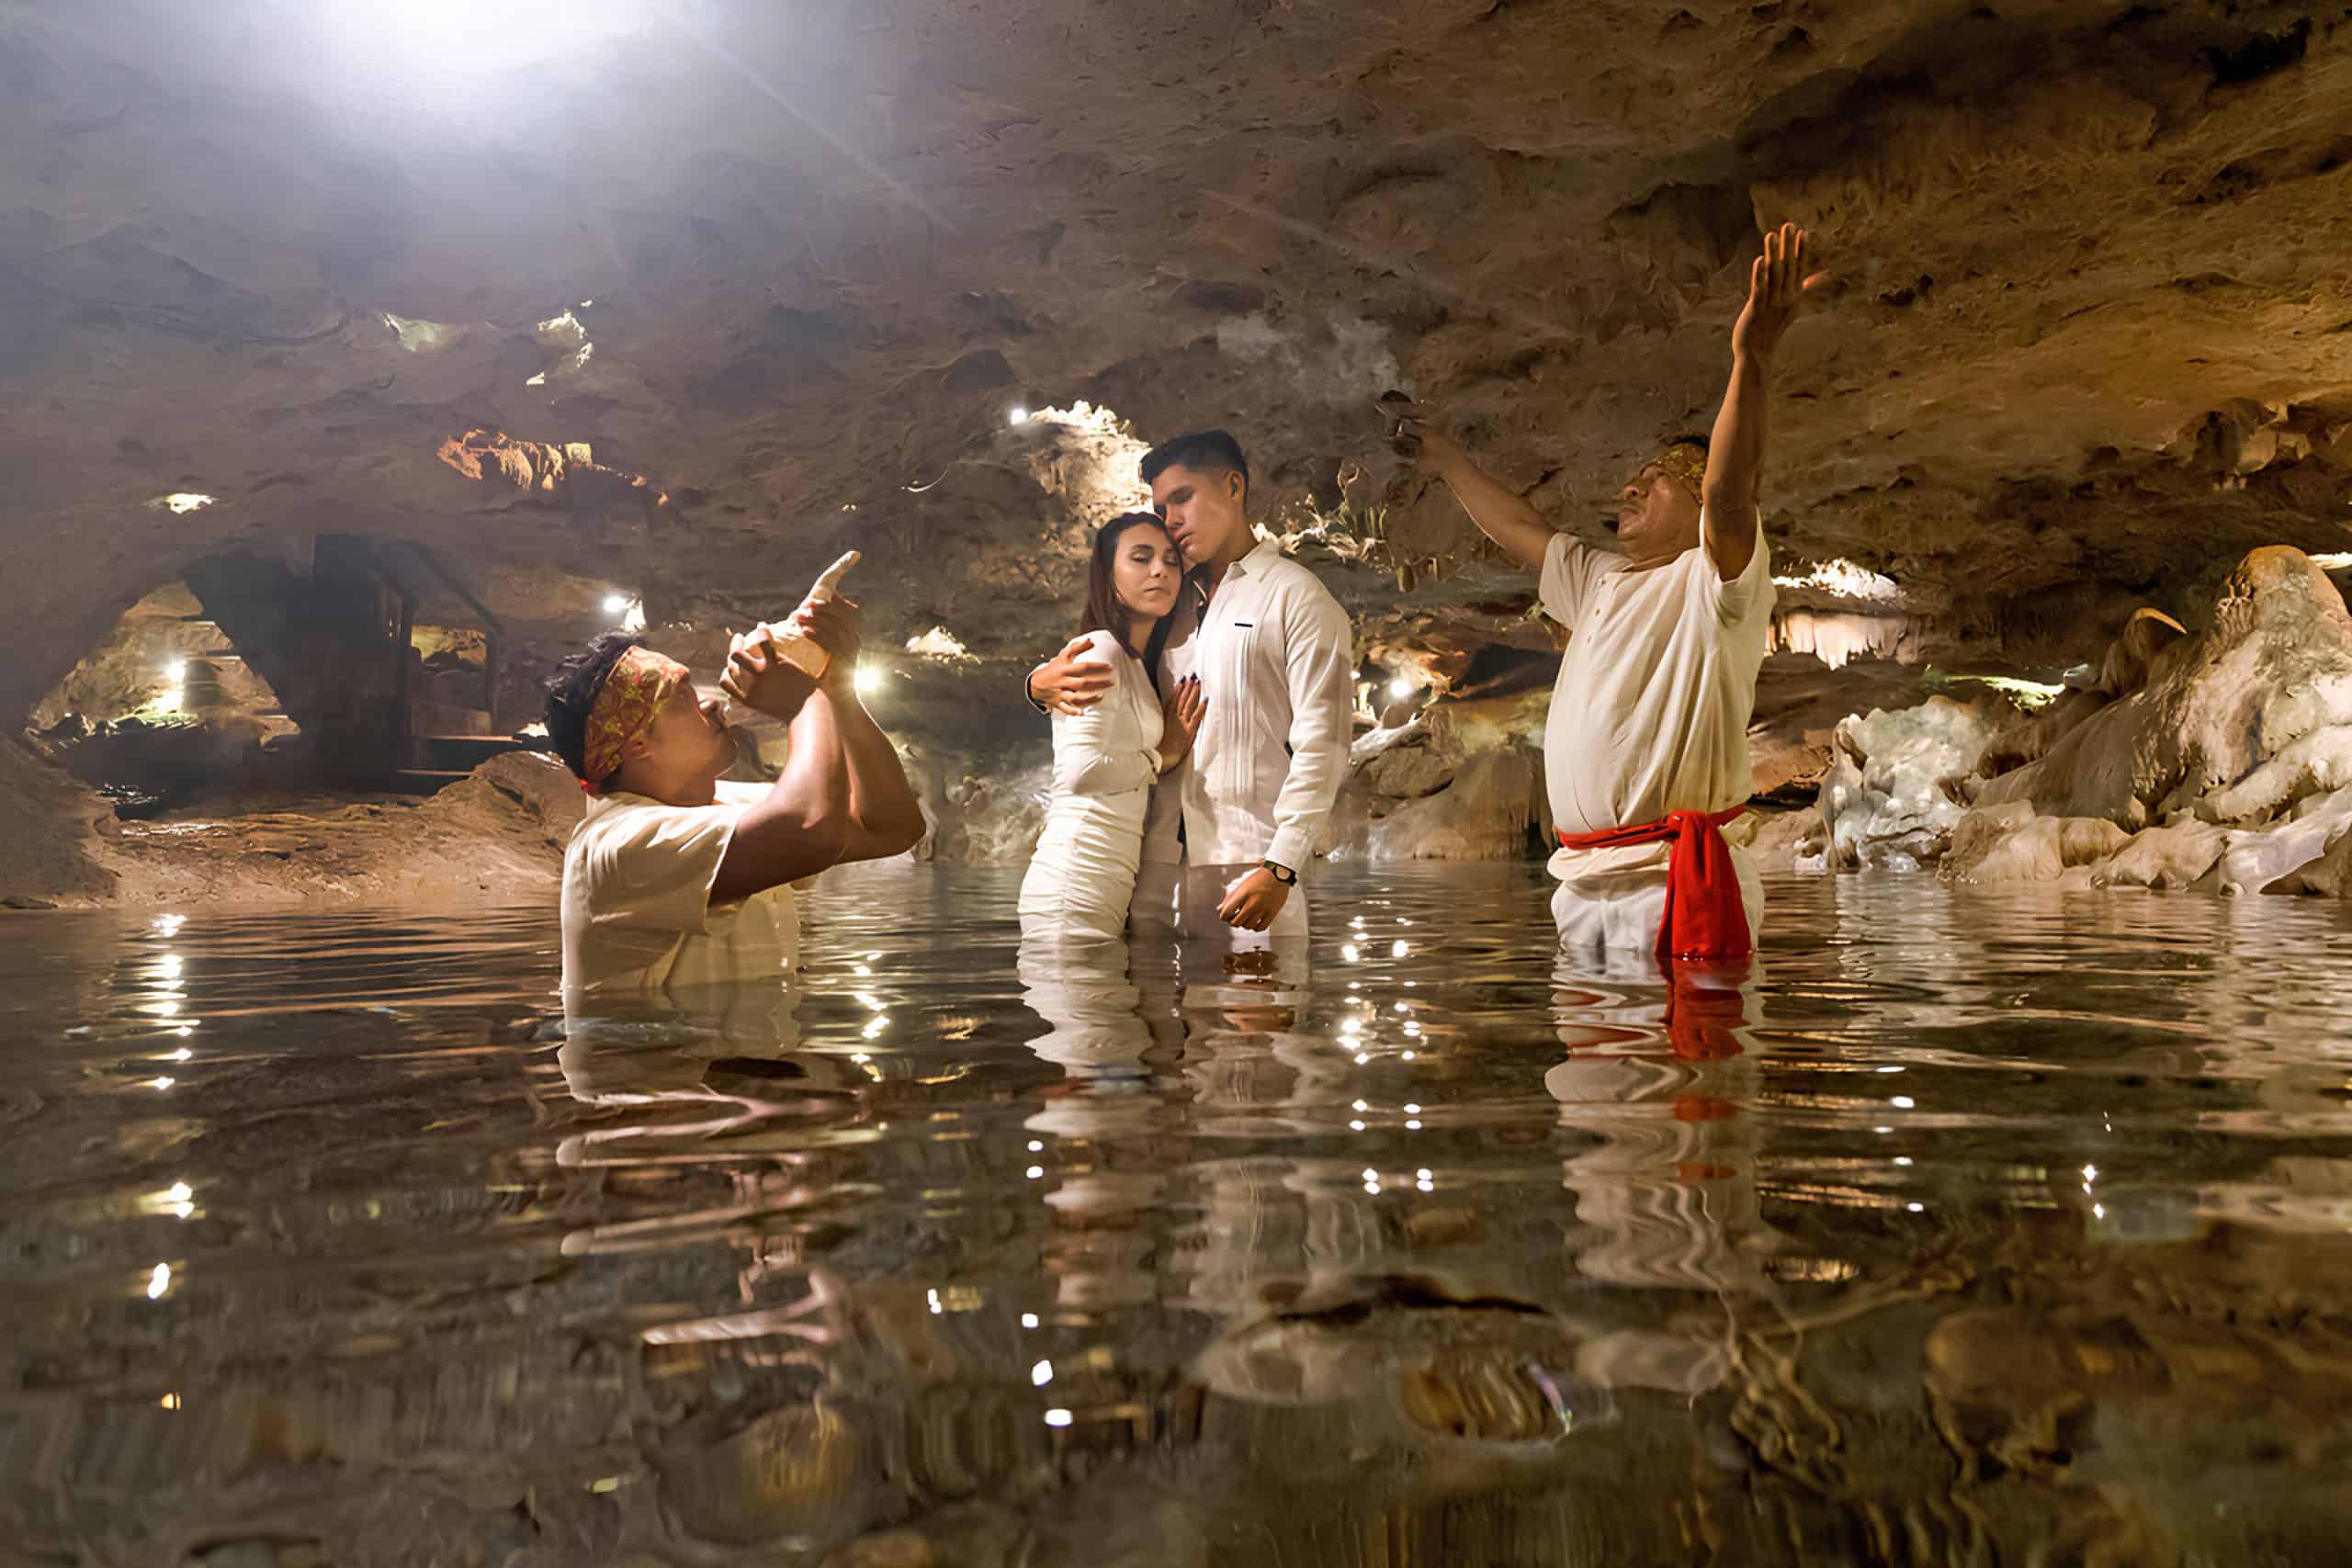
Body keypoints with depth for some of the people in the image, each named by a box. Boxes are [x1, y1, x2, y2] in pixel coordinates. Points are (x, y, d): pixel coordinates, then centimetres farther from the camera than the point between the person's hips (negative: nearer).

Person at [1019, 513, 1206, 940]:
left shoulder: (1136, 667, 23)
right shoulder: (1100, 649, -6)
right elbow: (1081, 769, -18)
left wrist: (1175, 742, 8)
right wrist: (1162, 757, -5)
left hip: (1113, 886, 9)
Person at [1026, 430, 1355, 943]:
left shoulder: (1296, 597, 1)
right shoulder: (1172, 602, 21)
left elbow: (1321, 745, -7)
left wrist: (1280, 867, -17)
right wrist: (1043, 682, 0)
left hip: (1250, 864, -5)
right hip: (1160, 859, 6)